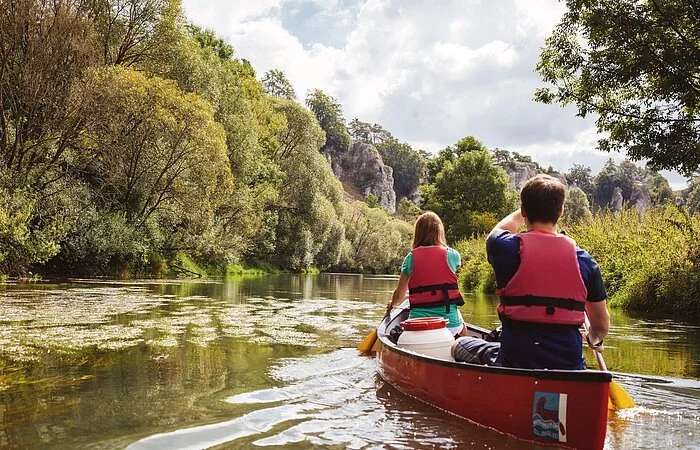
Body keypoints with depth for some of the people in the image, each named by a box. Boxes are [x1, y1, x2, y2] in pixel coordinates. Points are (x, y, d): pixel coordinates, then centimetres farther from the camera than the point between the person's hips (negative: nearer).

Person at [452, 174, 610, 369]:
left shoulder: (506, 249, -9)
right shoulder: (584, 260, -3)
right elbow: (601, 326, 6)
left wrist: (527, 210, 38)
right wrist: (593, 340, 30)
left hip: (515, 362, -1)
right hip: (570, 366, 2)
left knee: (460, 346, 23)